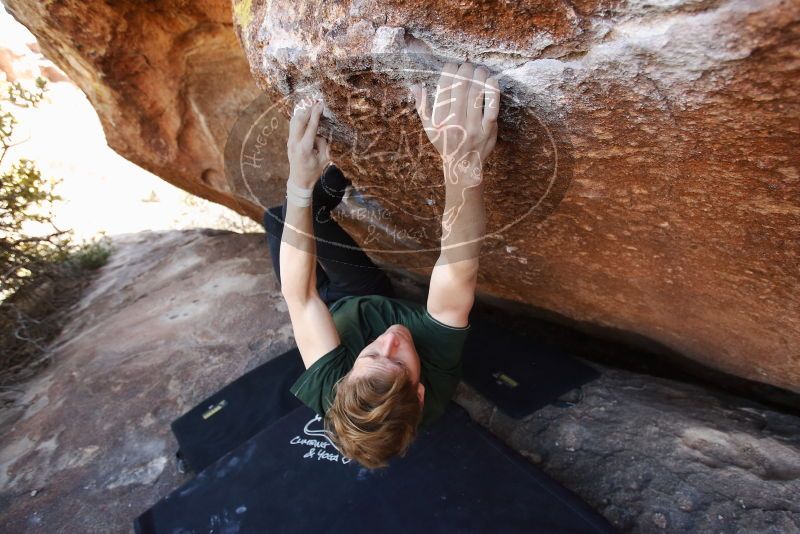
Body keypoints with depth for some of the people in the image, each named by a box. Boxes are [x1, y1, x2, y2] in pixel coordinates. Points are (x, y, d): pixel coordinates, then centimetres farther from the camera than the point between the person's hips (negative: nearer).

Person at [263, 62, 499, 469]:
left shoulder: (329, 392, -43)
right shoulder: (439, 378, -43)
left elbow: (300, 297, -41)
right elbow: (456, 278, -52)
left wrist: (300, 183, -47)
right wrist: (464, 166, -67)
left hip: (331, 312, 0)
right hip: (380, 303, 1)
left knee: (278, 217, 0)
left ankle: (321, 191, 26)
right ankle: (323, 195, 31)